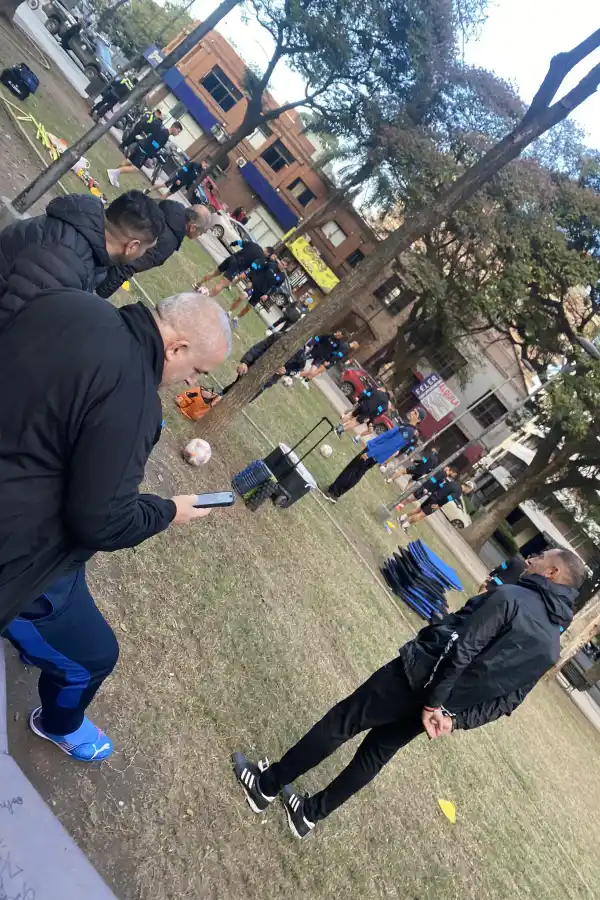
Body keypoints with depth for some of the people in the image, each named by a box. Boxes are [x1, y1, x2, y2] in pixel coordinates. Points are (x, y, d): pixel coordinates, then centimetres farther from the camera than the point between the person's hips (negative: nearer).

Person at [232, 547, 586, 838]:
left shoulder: (510, 597, -15)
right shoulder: (552, 648, 8)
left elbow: (459, 649, -22)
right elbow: (507, 701, 7)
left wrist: (431, 700, -13)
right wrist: (457, 718, 4)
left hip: (417, 676, -7)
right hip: (443, 705, 7)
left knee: (340, 722, 7)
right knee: (374, 755, 21)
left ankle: (266, 785, 20)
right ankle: (309, 814, 33)